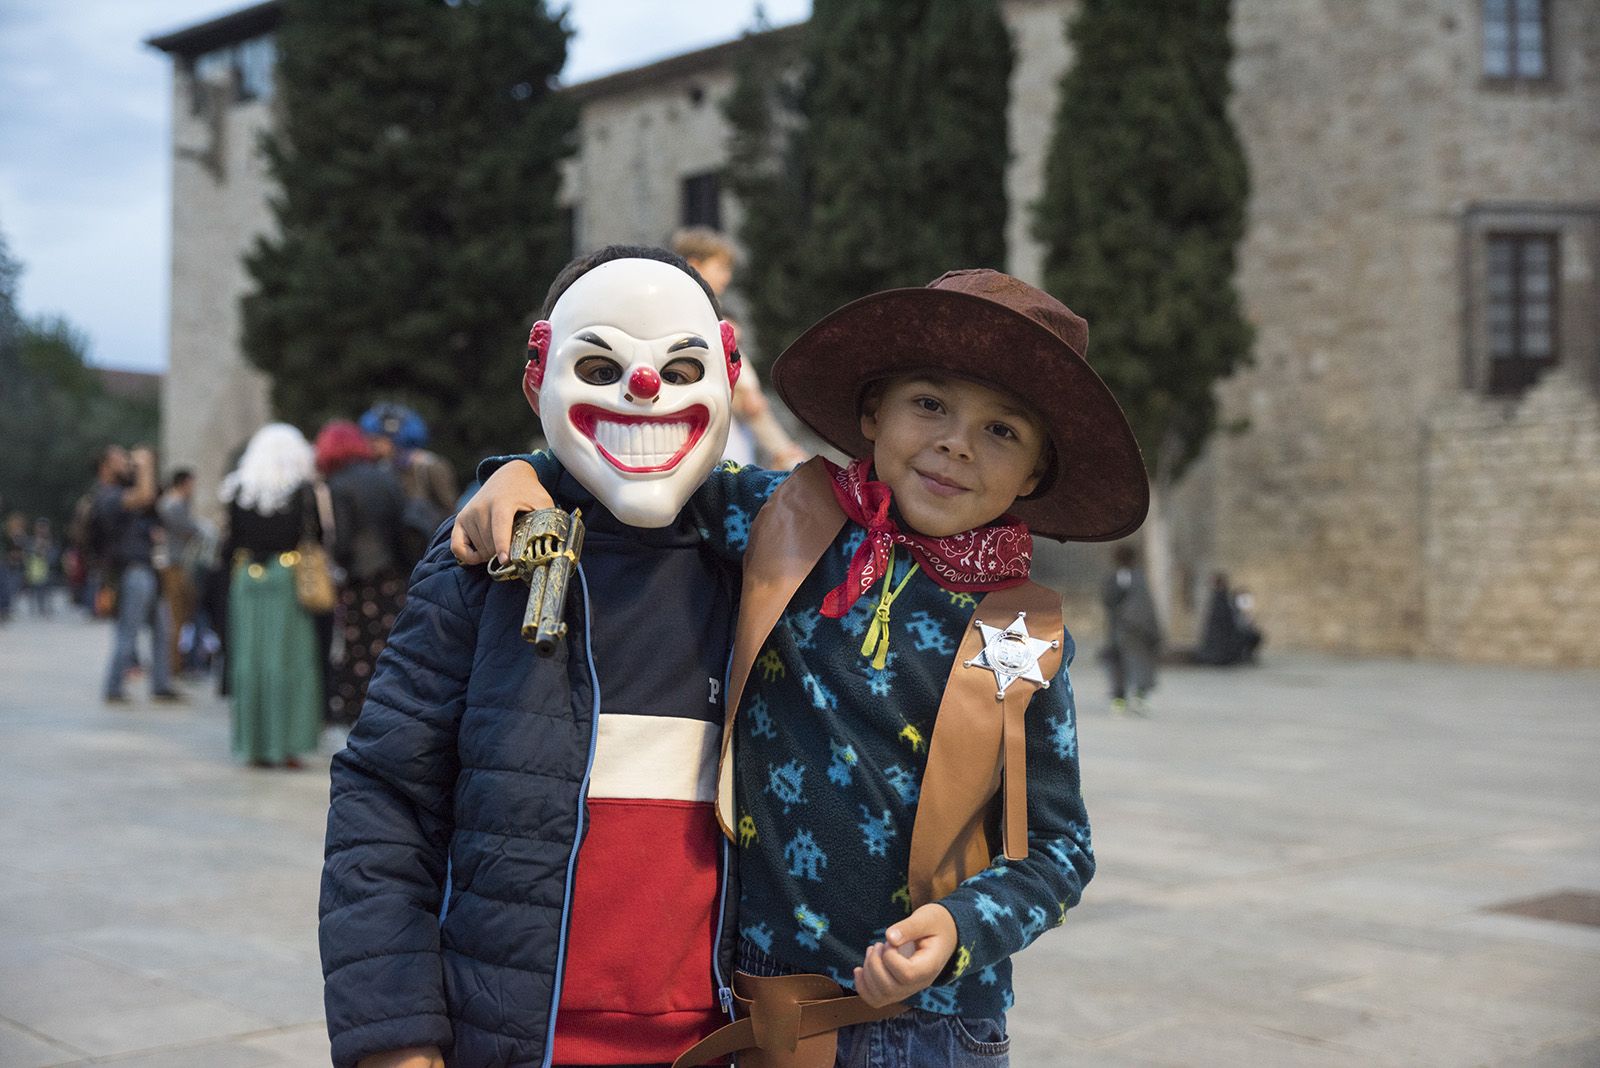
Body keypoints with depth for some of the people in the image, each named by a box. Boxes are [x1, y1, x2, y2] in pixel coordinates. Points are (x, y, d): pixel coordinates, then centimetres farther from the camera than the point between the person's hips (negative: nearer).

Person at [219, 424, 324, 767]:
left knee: (248, 658, 6)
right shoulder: (302, 490, -3)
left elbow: (230, 542, 6)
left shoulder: (238, 491, 5)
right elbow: (317, 535, -3)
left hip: (247, 579, 3)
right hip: (290, 579, -3)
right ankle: (286, 743, -3)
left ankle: (253, 744, 8)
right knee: (290, 658, 0)